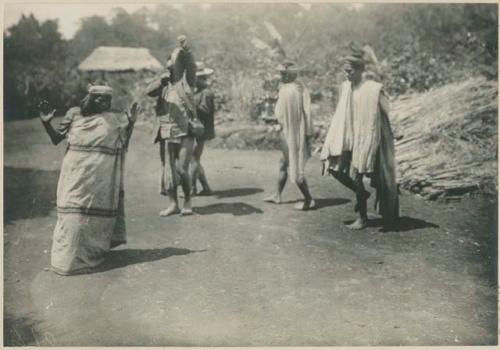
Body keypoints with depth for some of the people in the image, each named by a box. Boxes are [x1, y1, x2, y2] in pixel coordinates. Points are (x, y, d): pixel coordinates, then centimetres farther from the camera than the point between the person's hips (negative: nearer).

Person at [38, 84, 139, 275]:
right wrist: (46, 122, -10)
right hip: (76, 173, -1)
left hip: (101, 175, 1)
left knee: (98, 211, 6)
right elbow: (56, 138, 7)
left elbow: (124, 143, 8)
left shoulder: (114, 119, 5)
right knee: (74, 214, -1)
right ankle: (68, 257, 10)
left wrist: (131, 122, -4)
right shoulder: (74, 114, 4)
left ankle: (91, 251, 20)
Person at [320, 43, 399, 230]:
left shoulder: (373, 89, -13)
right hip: (348, 137, 7)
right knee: (334, 166, 1)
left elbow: (372, 122, -13)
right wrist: (330, 143, 8)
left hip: (365, 138, -7)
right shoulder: (345, 87, 7)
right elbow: (341, 117, 10)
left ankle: (363, 218, 11)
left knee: (356, 174, -5)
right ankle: (362, 193, 25)